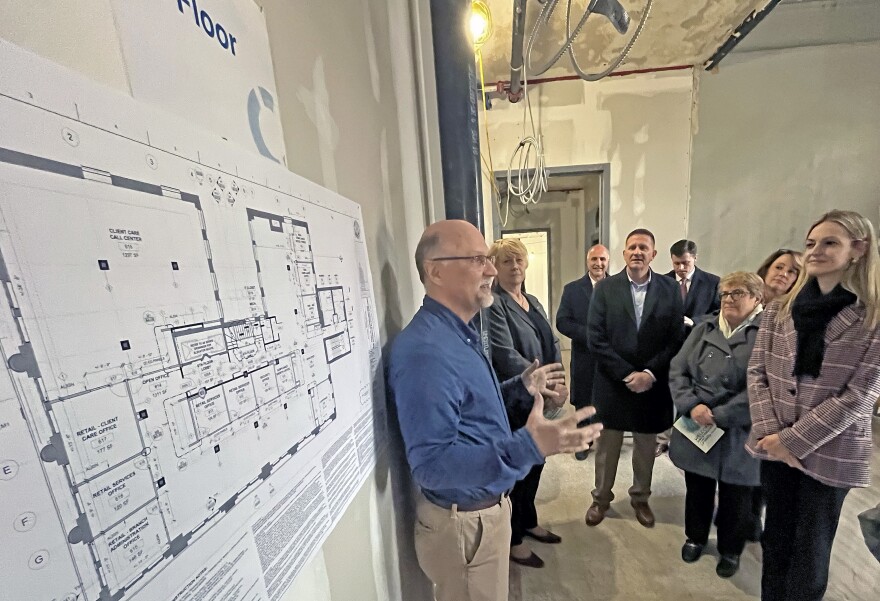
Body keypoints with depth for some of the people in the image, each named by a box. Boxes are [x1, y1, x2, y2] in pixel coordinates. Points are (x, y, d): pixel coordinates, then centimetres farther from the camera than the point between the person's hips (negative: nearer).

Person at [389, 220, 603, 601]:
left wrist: (521, 387, 5)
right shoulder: (426, 349, -32)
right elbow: (430, 464, -33)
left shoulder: (459, 334, 2)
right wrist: (527, 446, -39)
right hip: (464, 523, -9)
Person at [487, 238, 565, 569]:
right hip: (512, 402, -8)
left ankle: (528, 522, 48)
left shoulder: (533, 302, 10)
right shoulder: (492, 304, -17)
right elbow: (506, 356, -24)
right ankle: (513, 539, 36)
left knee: (535, 463, 23)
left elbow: (553, 344, 8)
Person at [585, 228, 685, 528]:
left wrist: (649, 373, -14)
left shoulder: (670, 289, -1)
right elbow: (596, 339, -11)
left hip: (653, 384, 2)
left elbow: (676, 339, -4)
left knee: (646, 446, 20)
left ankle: (640, 497, 45)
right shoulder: (605, 287, -6)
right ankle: (601, 497, 36)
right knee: (607, 444, 14)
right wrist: (626, 373, -15)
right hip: (612, 382, -1)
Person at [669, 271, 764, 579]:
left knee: (735, 496, 17)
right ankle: (695, 536, 43)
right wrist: (692, 406, -15)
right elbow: (677, 370, -1)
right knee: (697, 489, 19)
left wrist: (718, 416, -16)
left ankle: (730, 549, 43)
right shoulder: (703, 328, 3)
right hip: (695, 428, 3)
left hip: (738, 433, -2)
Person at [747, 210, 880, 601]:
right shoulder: (779, 309, 1)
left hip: (830, 452, -2)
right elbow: (756, 372, -1)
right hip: (775, 447, 3)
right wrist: (769, 432, -10)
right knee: (775, 539, 19)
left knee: (810, 551, 15)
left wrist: (793, 439, -13)